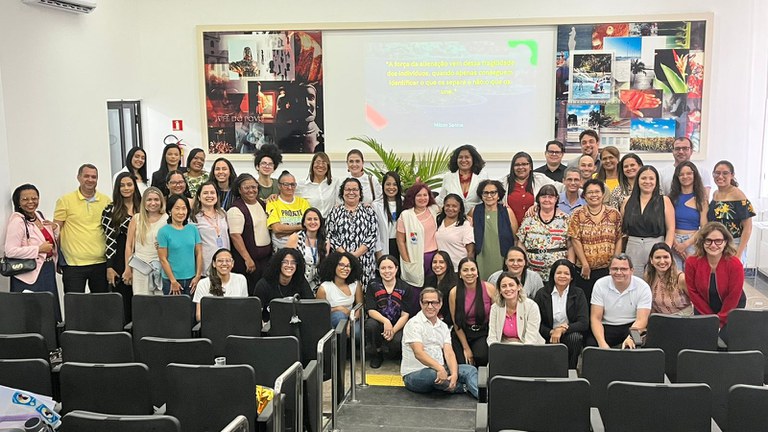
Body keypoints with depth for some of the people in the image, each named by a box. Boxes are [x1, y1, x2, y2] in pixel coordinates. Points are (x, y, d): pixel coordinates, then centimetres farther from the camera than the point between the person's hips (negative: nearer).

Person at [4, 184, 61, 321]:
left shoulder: (39, 215, 10)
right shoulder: (17, 221, -14)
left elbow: (50, 241, 25)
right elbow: (10, 251, -23)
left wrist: (55, 228, 4)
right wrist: (39, 249, -20)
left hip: (47, 272, 8)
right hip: (29, 276, -8)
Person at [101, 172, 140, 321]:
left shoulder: (142, 208, 9)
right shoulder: (111, 210, -1)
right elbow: (110, 239, -5)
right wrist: (109, 267, -8)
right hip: (120, 260, -3)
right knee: (123, 302, 0)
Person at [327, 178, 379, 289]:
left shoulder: (369, 211, 8)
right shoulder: (335, 212, 11)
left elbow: (373, 235, 0)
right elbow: (330, 235, 5)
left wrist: (356, 254, -10)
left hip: (365, 262, 0)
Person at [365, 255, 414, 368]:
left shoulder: (405, 288, -2)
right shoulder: (373, 286, -1)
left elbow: (405, 314, -5)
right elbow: (371, 311, -8)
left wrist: (393, 330, -22)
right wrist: (385, 321, -27)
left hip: (398, 325, -1)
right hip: (378, 321, 1)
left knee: (397, 341, -32)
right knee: (371, 324, -34)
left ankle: (394, 355, 9)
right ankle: (376, 354, -5)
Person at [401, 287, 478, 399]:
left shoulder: (443, 326, 12)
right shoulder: (414, 324, -9)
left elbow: (449, 353, 0)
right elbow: (418, 353, -22)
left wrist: (454, 374, -20)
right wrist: (440, 368, -37)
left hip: (440, 370, 7)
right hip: (414, 374, -7)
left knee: (470, 369, -9)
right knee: (433, 374, -37)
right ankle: (463, 388, -11)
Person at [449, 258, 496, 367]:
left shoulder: (489, 288, -8)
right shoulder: (454, 293, -7)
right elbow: (456, 323, -2)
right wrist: (466, 348, -5)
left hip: (484, 333, 0)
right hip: (462, 334, 0)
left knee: (481, 357, -27)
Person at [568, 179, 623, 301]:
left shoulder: (614, 214, 5)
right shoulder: (578, 215, 0)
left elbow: (619, 240, 4)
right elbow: (576, 241, -4)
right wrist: (585, 264, -9)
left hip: (608, 269, 1)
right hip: (584, 271, -1)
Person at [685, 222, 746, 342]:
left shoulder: (735, 264, -23)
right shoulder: (691, 262, -19)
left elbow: (733, 297, -15)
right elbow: (693, 292, -9)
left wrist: (720, 319, -12)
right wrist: (709, 317, -8)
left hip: (731, 308, -2)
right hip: (704, 308, 2)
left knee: (726, 339, -15)